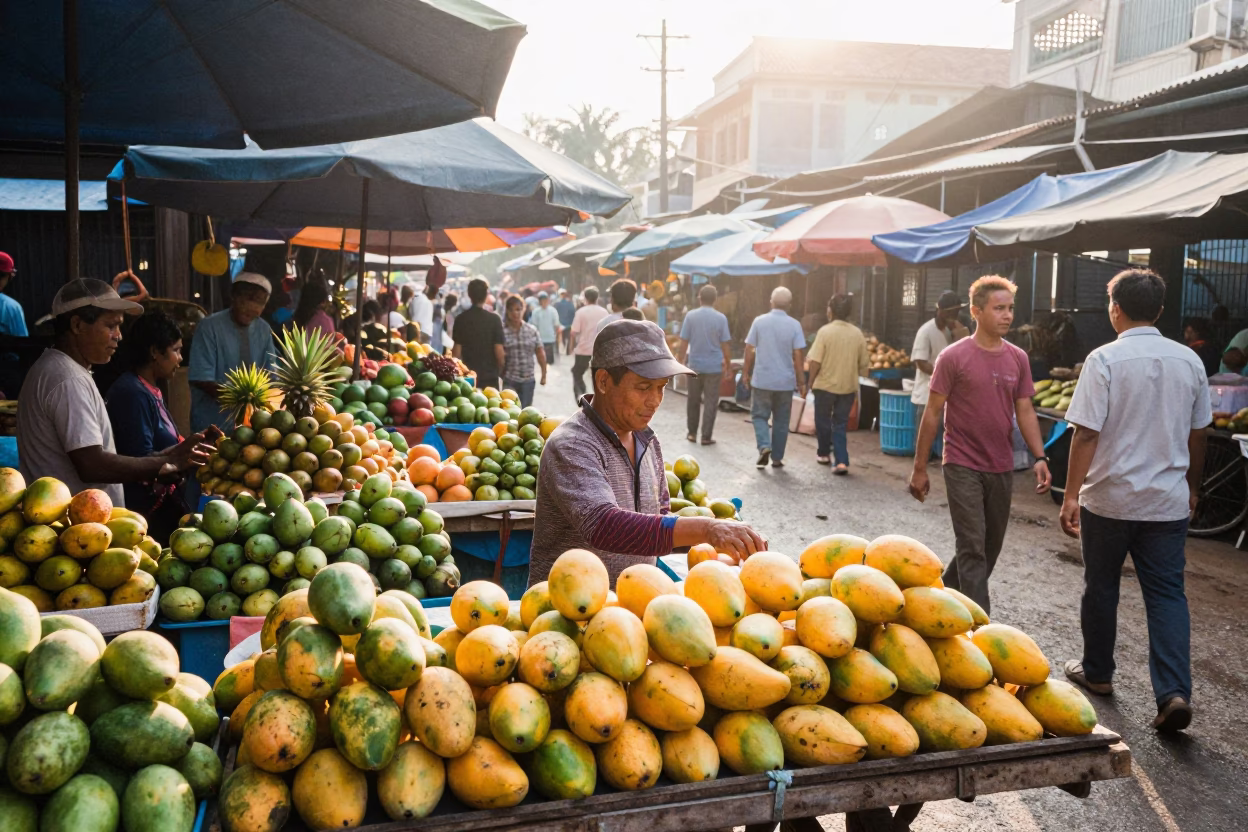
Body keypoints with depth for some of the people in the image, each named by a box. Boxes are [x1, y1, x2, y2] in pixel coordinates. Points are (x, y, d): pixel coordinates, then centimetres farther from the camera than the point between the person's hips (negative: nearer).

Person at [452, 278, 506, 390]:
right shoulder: (494, 319, -8)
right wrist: (500, 368, 11)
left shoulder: (461, 319, -3)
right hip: (489, 377, -1)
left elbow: (457, 351, -4)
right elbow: (499, 351, -9)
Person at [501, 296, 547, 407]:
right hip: (509, 381, -3)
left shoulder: (532, 330, 4)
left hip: (528, 380, 3)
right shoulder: (502, 331, -4)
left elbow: (540, 353, 8)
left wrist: (544, 374, 9)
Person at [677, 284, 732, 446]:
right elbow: (725, 344, -5)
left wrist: (681, 361, 6)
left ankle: (692, 433, 23)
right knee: (710, 402, 5)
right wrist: (728, 363, 6)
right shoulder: (721, 318, -7)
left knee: (693, 400, 15)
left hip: (695, 364, 2)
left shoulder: (691, 316, -5)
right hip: (714, 366, -1)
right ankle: (706, 436, 5)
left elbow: (684, 341, -3)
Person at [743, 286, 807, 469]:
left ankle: (764, 446, -10)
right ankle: (777, 458, 16)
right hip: (785, 381, 1)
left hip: (762, 380, 0)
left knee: (759, 415, 13)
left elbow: (749, 350, -2)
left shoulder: (759, 321, -5)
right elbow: (798, 355, -7)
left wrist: (746, 373, 10)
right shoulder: (794, 325, -6)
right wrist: (801, 382, -1)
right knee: (781, 420, 12)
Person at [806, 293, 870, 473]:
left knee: (823, 419, 18)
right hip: (848, 386, 3)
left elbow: (815, 361, -15)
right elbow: (864, 364, 4)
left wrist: (811, 381, -1)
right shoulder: (857, 333, -1)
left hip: (825, 384, -3)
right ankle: (842, 461, -2)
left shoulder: (825, 331, -13)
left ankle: (823, 453, 35)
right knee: (841, 424, 10)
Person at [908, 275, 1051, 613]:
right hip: (963, 467, -5)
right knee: (973, 547, -5)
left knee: (991, 547, 14)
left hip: (1002, 470, 5)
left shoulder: (1018, 359, 6)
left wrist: (1039, 457, -6)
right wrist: (919, 468, -5)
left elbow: (1025, 411, 8)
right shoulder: (954, 357, -8)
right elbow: (932, 413, -6)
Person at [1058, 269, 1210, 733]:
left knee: (1101, 587, 13)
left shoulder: (1105, 360, -13)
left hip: (1110, 497, -3)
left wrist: (1071, 495, -11)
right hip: (1168, 500, 3)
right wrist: (1192, 486, 24)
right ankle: (1174, 692, -4)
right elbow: (1197, 434, 11)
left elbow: (1086, 433, -16)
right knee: (1167, 594, 7)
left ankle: (1097, 673, 27)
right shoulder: (1189, 361, 2)